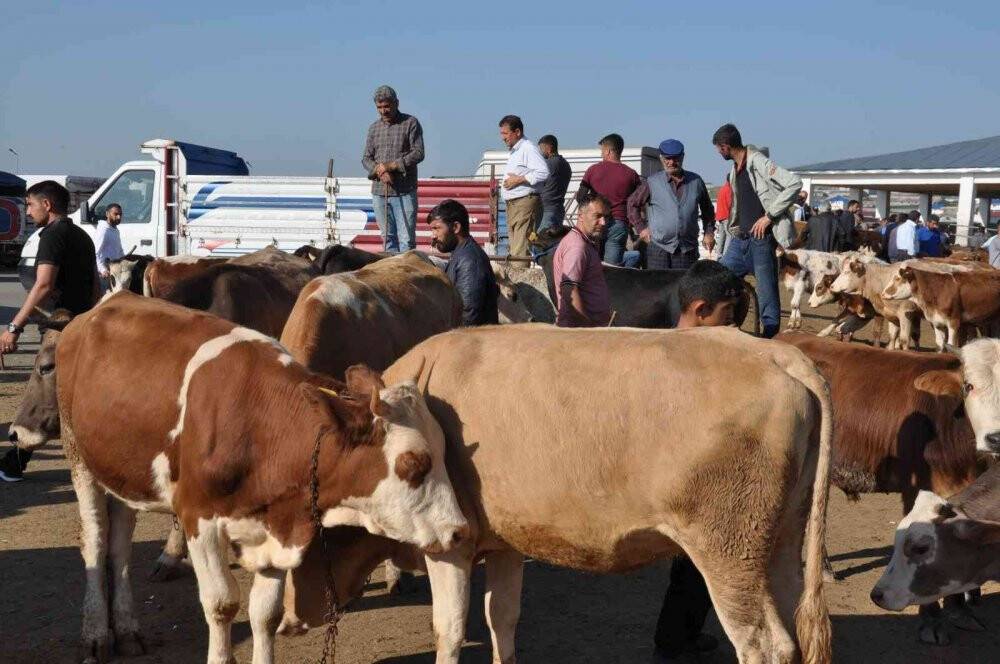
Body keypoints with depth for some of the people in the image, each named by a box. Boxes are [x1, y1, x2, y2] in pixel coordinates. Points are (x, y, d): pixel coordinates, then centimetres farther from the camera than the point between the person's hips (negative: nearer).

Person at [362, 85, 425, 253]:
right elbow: (366, 158, 10)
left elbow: (418, 153, -7)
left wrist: (392, 166, -15)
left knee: (406, 238, -7)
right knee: (387, 236, 8)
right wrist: (379, 171, -11)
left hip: (404, 192, -4)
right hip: (379, 192, 4)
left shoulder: (410, 123, 1)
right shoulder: (374, 128, 14)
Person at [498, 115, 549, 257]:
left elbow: (544, 172, -23)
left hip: (526, 202, -10)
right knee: (513, 247, 8)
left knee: (520, 250, -15)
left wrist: (519, 180, -18)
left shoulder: (528, 148, -11)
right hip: (512, 203, 10)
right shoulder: (514, 152, 21)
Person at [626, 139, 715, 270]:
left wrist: (709, 232, 13)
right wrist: (641, 228, 4)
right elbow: (632, 204, 11)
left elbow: (707, 209, 21)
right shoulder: (652, 183, 3)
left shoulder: (696, 181, 9)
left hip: (688, 248, 2)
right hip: (658, 247, -2)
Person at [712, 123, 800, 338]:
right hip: (740, 240, 8)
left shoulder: (759, 163, -11)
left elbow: (795, 183, -19)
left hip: (762, 239, -8)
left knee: (767, 293, -3)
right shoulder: (734, 172, 15)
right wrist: (730, 242, 19)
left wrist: (769, 216, -17)